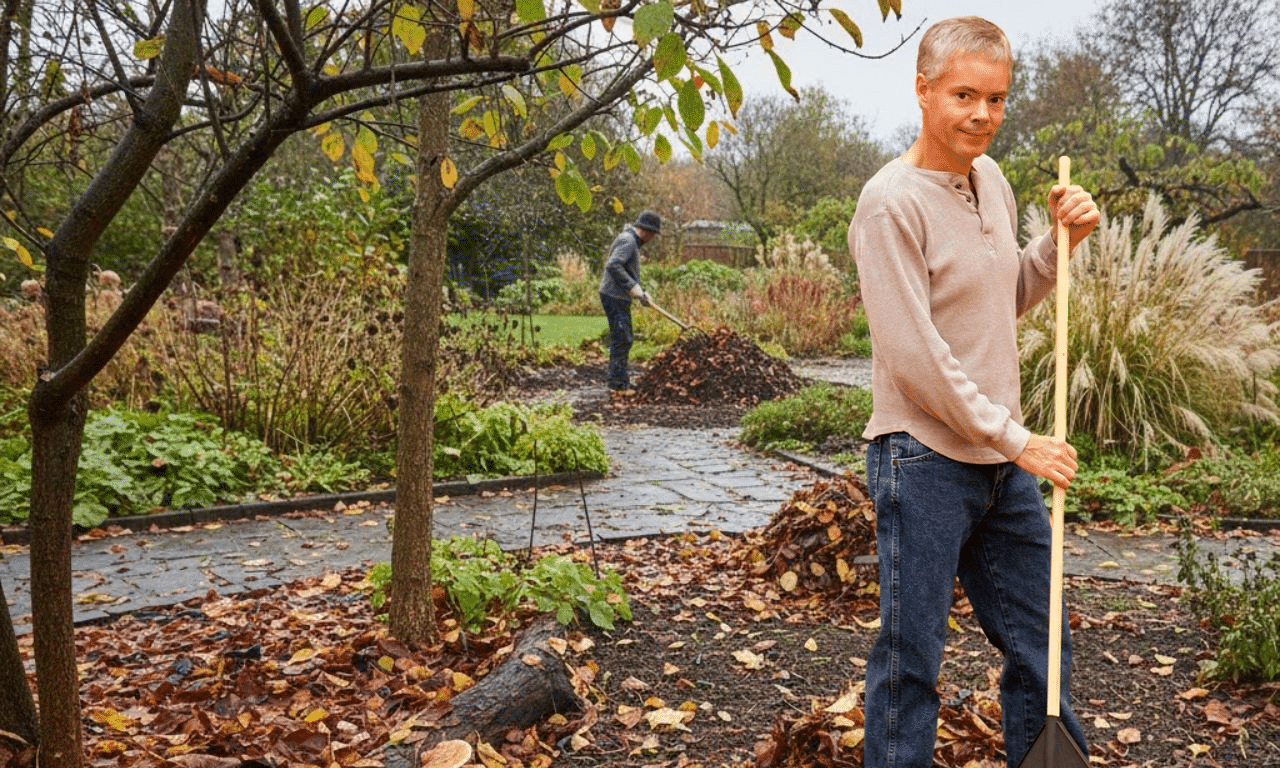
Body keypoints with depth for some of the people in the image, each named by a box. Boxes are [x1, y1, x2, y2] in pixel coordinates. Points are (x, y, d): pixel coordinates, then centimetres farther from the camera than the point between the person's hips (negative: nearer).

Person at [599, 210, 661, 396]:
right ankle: (617, 386, -4)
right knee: (622, 340, -8)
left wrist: (641, 291, 15)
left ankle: (621, 380, 28)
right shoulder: (627, 241, -16)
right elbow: (613, 265, -28)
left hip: (620, 298, 11)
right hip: (614, 297, -11)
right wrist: (632, 287, -24)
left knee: (625, 339, 18)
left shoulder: (632, 242, 18)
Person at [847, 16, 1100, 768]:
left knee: (1039, 648, 17)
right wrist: (1014, 438, -13)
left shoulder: (992, 178, 9)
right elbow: (913, 356, -18)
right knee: (911, 658, 5)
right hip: (926, 459, -8)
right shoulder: (892, 202, -15)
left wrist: (1062, 240, 5)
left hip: (1004, 460, 8)